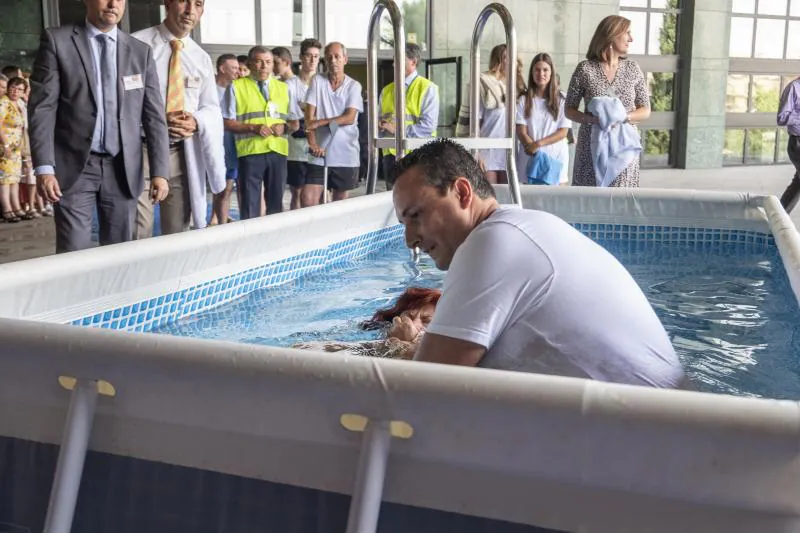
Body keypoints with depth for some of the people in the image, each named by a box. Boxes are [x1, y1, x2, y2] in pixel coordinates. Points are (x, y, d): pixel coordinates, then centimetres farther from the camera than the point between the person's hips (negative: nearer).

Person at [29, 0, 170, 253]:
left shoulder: (141, 51, 8)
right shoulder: (57, 40, 1)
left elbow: (154, 115, 6)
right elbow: (42, 107, -4)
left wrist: (159, 171, -2)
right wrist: (44, 167, -12)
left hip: (123, 168, 3)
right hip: (74, 166, -2)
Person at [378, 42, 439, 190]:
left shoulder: (428, 88, -2)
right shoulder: (387, 90, 17)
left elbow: (428, 126, -11)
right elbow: (379, 120, 20)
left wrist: (397, 129, -14)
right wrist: (381, 126, -5)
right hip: (391, 154, 5)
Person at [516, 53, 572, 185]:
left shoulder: (561, 100, 4)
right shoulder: (523, 100, 5)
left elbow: (563, 132, 0)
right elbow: (521, 132, -1)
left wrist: (538, 144, -12)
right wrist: (534, 150, -14)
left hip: (556, 157, 0)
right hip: (530, 158, 0)